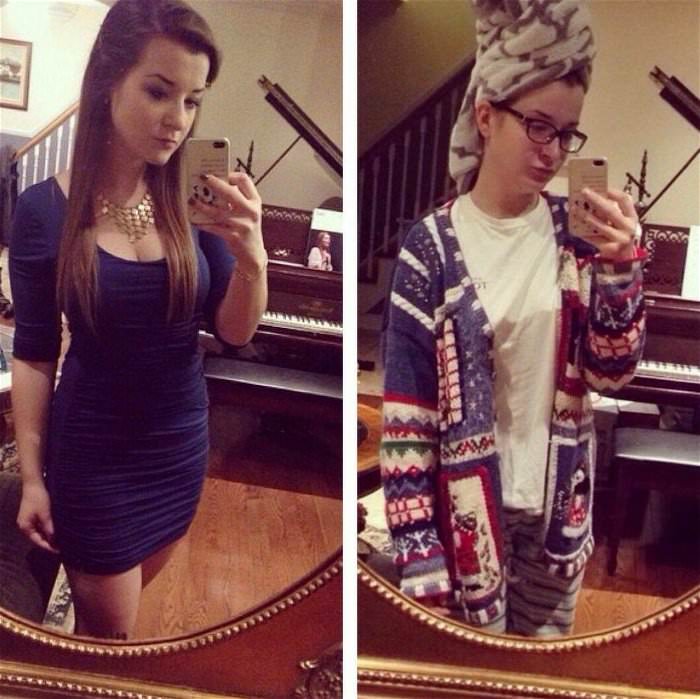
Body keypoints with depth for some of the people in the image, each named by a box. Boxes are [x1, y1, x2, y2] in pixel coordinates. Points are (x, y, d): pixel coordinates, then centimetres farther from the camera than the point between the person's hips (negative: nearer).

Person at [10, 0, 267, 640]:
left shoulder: (194, 199, -9)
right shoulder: (44, 209, -15)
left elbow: (235, 332, -8)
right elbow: (33, 354, -7)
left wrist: (251, 255, -28)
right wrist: (32, 477, -3)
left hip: (183, 444, 3)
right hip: (93, 455, -3)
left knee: (121, 607, 25)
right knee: (109, 629, 16)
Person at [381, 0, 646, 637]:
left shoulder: (572, 233, -1)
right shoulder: (433, 248, -13)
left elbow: (612, 372, -3)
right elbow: (406, 413, -13)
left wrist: (620, 264, -19)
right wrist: (418, 551, -14)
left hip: (557, 500, 4)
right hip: (468, 507, -4)